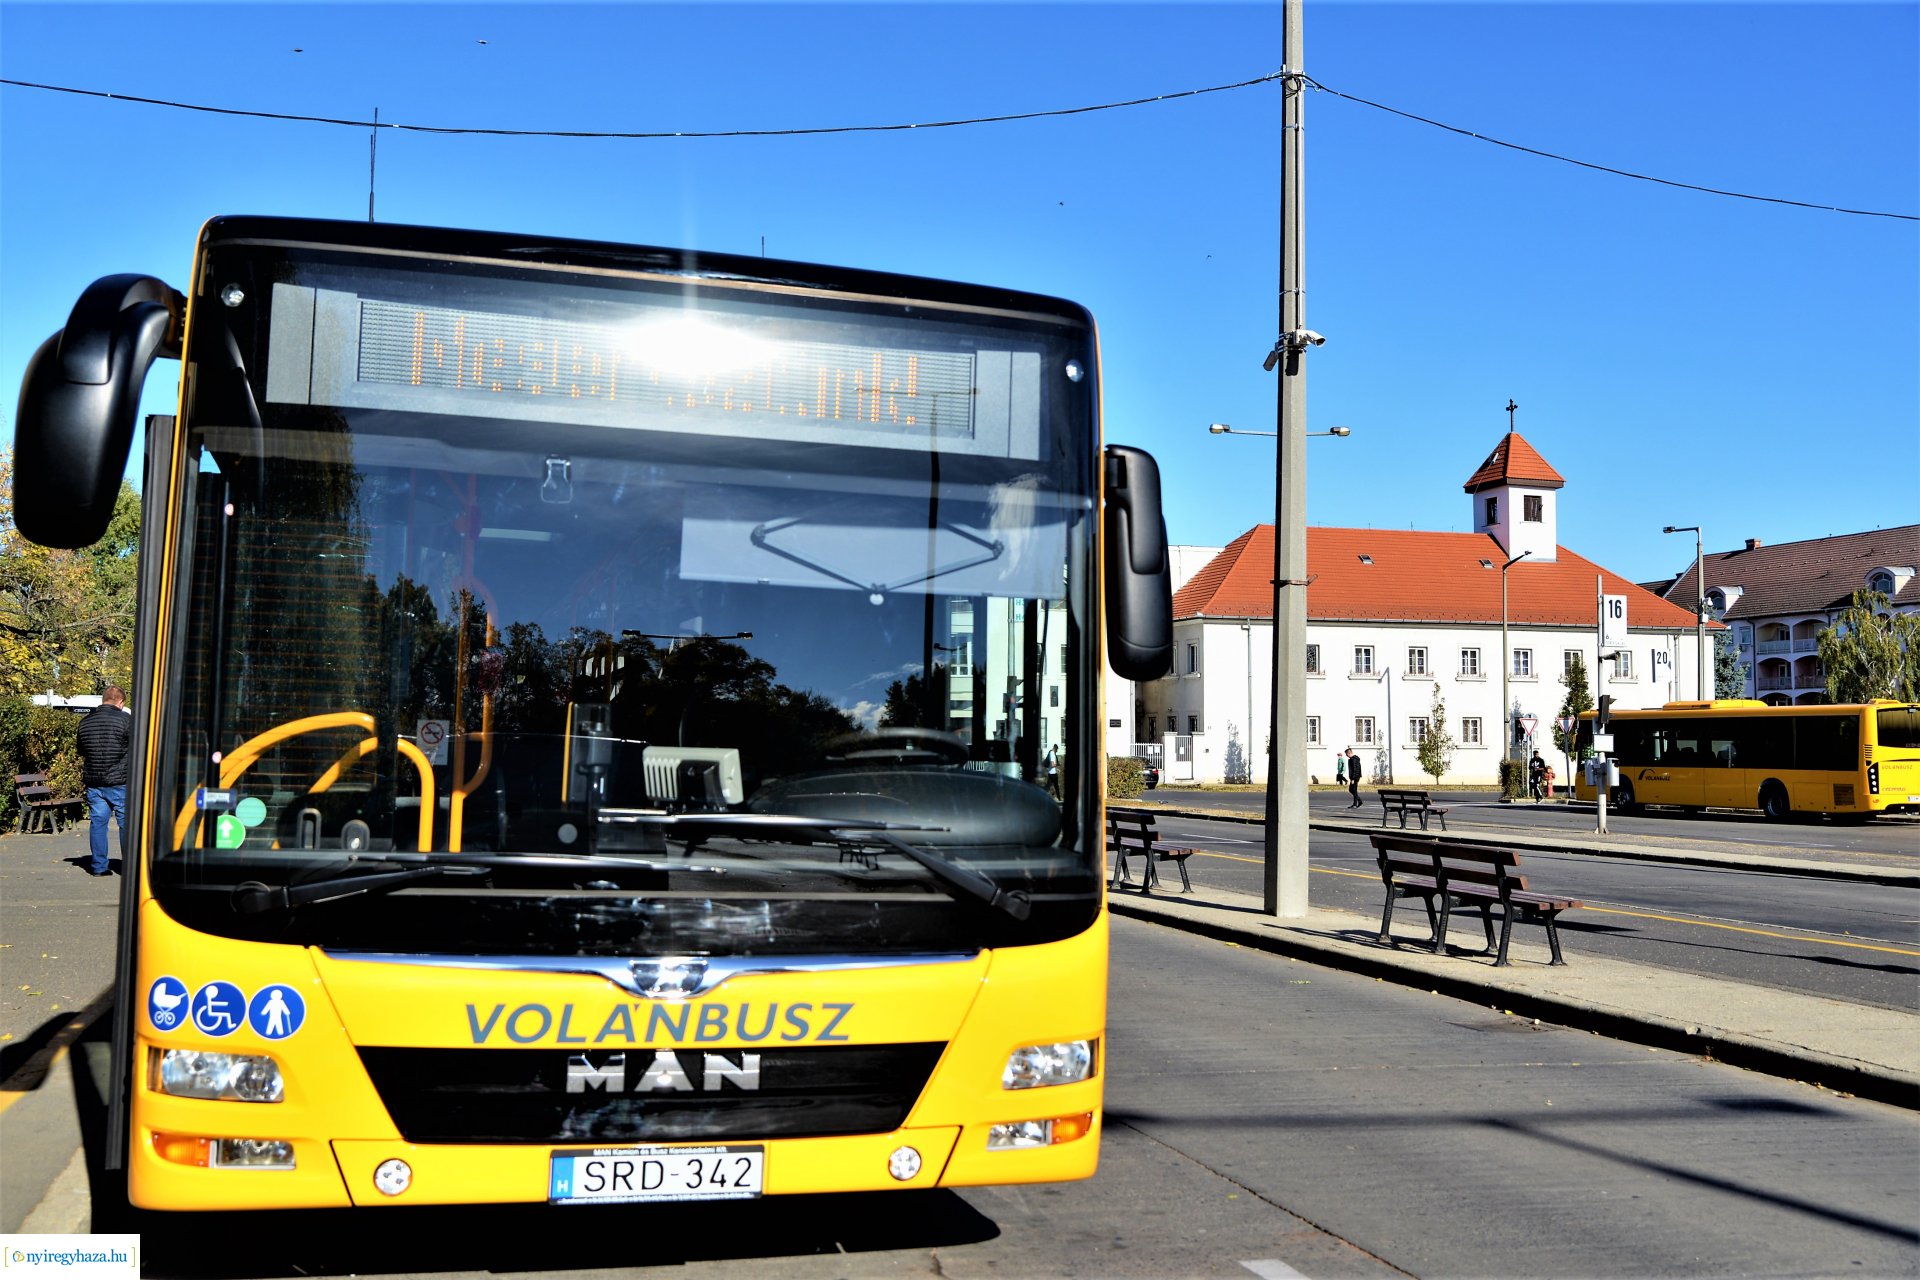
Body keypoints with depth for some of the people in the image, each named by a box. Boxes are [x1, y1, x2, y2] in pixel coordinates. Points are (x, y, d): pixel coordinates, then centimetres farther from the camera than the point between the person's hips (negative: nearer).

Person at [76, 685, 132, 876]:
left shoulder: (85, 722, 10)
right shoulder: (125, 719, -9)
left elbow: (82, 753, 18)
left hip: (93, 781, 5)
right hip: (120, 781, -5)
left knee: (97, 822, 8)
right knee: (127, 823, 1)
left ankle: (98, 866, 8)